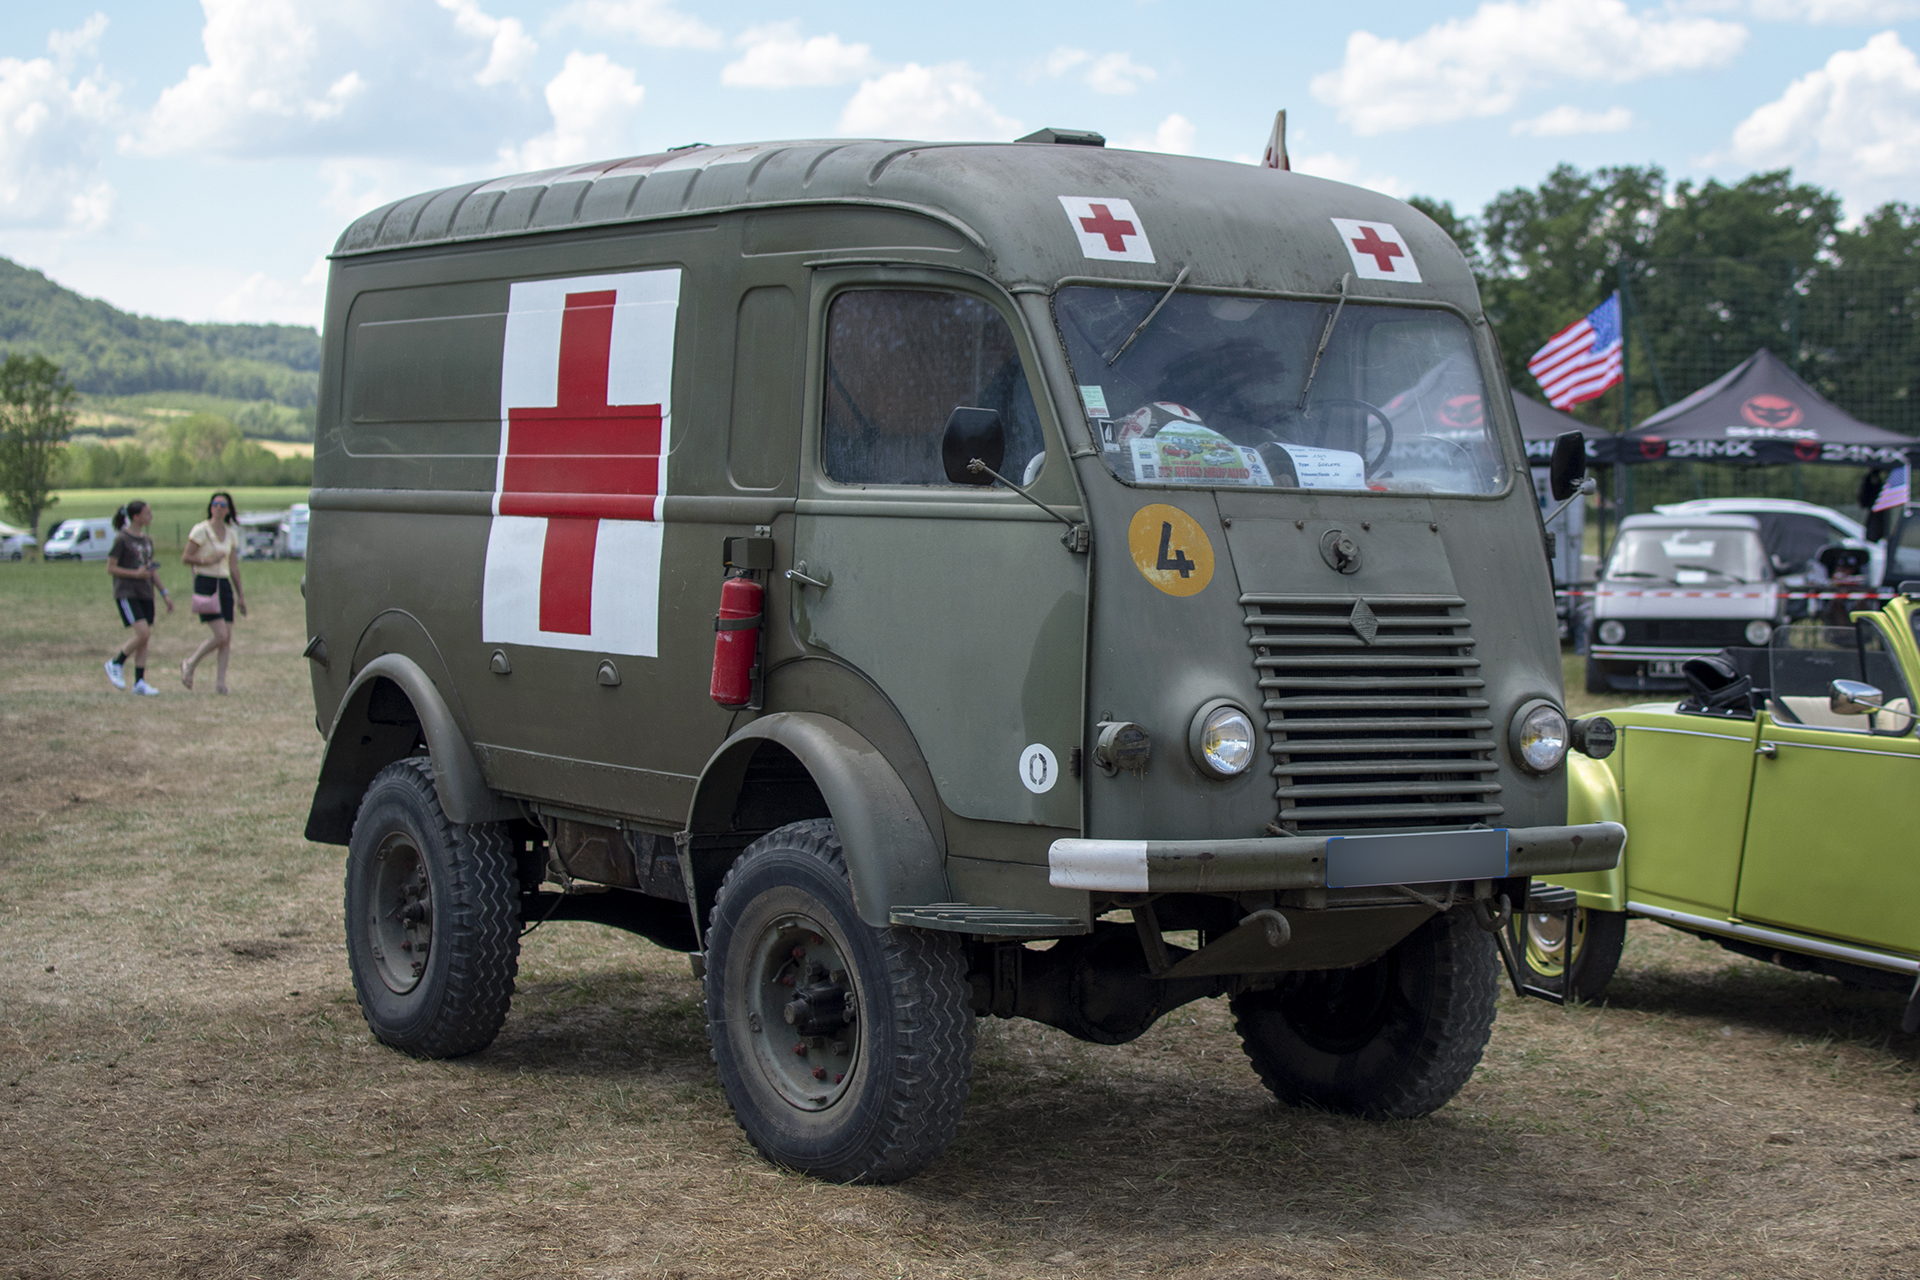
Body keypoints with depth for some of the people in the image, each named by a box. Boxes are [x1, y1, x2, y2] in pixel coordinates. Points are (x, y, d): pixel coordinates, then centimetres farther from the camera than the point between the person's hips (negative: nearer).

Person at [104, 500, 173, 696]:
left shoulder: (147, 540, 14)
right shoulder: (122, 539, -8)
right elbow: (110, 568, -8)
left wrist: (164, 593, 16)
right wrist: (136, 574, -18)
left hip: (145, 594, 7)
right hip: (126, 593, -7)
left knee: (145, 638, 3)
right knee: (142, 633, -18)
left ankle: (140, 683, 7)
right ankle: (115, 664, 2)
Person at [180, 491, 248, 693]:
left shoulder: (231, 533, 12)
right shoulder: (200, 530, -6)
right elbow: (185, 558, -6)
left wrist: (240, 594, 18)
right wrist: (207, 561, -21)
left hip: (224, 585, 6)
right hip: (205, 583, -6)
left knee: (227, 638, -2)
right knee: (220, 635, -14)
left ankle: (220, 682, 3)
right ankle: (189, 665, 8)